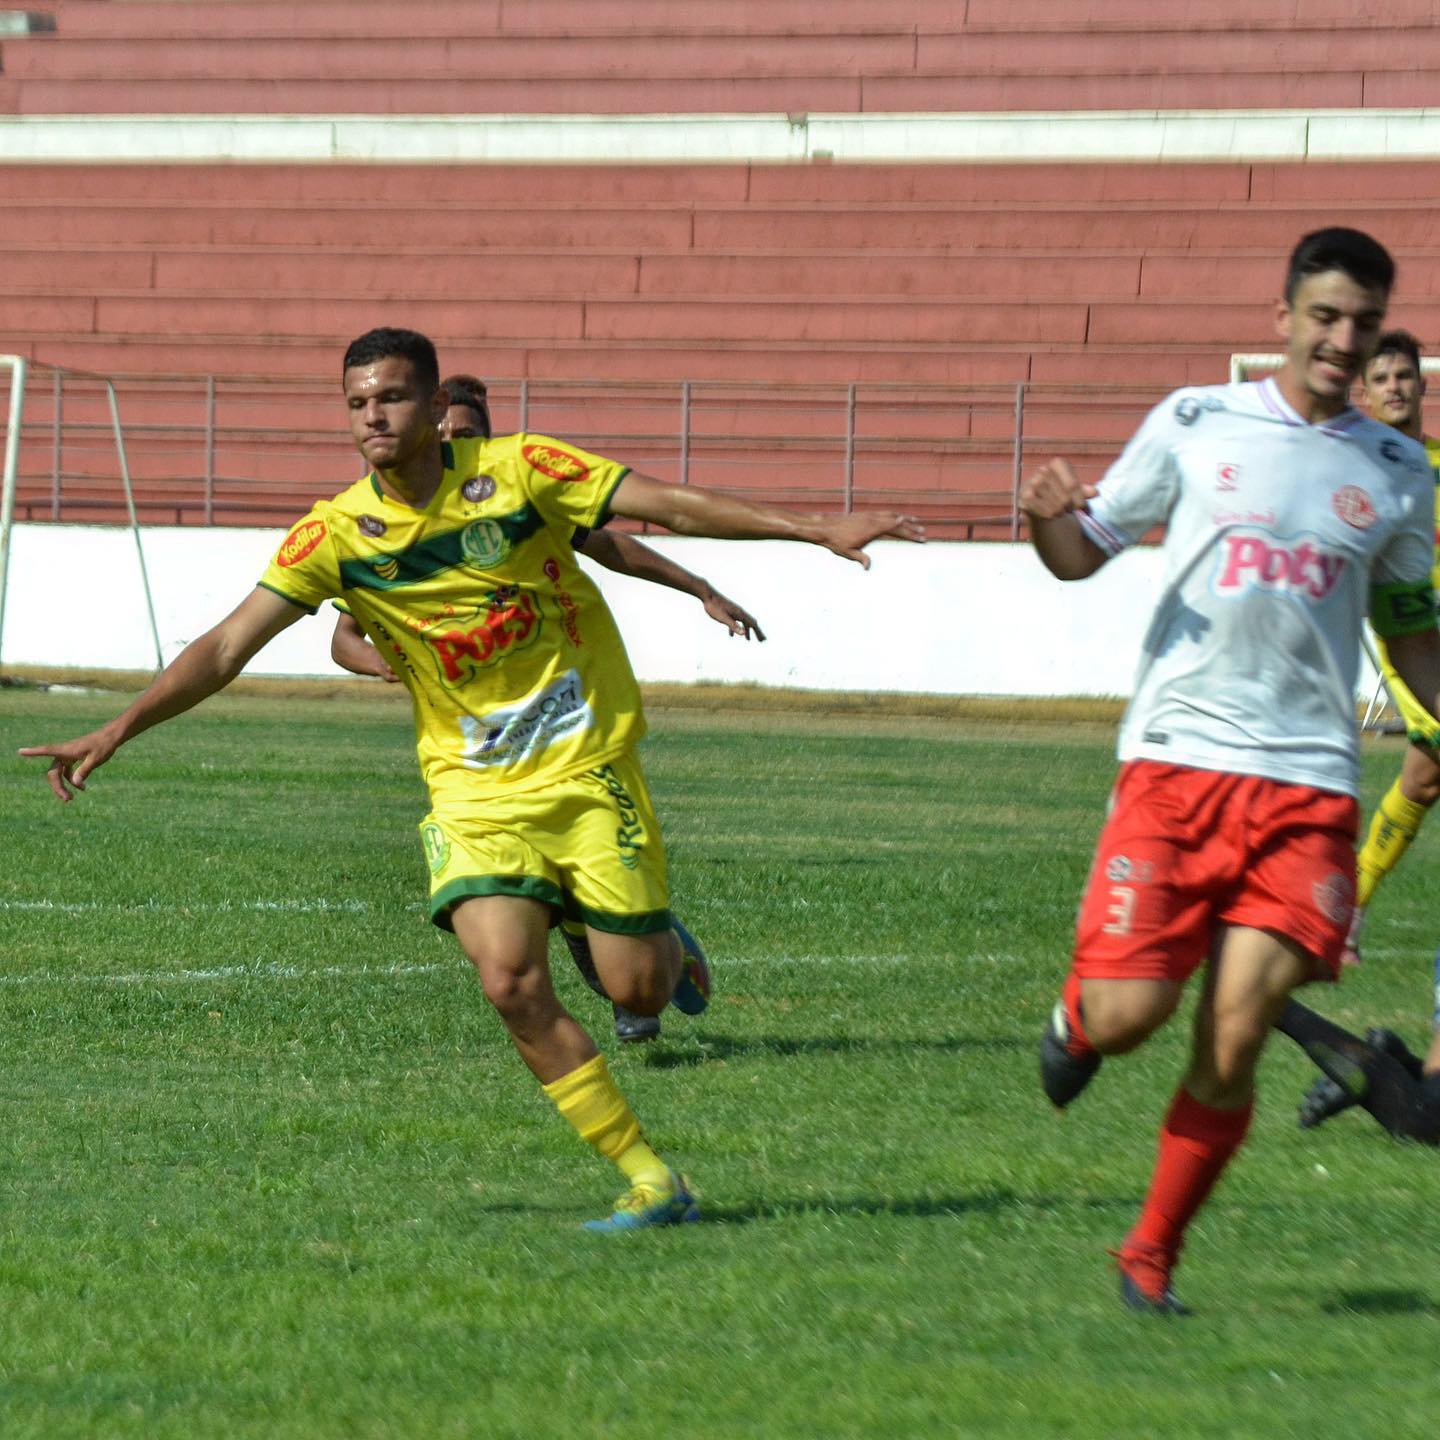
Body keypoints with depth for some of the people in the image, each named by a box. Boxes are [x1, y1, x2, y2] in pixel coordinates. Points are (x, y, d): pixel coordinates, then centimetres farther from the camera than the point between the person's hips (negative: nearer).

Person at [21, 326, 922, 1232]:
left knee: (638, 990, -5)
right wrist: (118, 731, -15)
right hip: (474, 789, 1)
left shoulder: (516, 471, -9)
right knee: (511, 981, -17)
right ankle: (649, 1182, -6)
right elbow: (228, 646, -6)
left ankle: (663, 945, 35)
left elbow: (666, 504, -9)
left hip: (589, 762, -1)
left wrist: (818, 530, -13)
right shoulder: (337, 535, -5)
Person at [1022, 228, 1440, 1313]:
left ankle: (1152, 1256, 11)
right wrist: (1050, 517, -12)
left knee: (1232, 1047, -7)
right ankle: (1075, 1014, 29)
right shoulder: (1195, 423, 6)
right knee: (1126, 1017, -9)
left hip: (1309, 782, 1)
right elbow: (1084, 553, 10)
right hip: (1176, 759, -1)